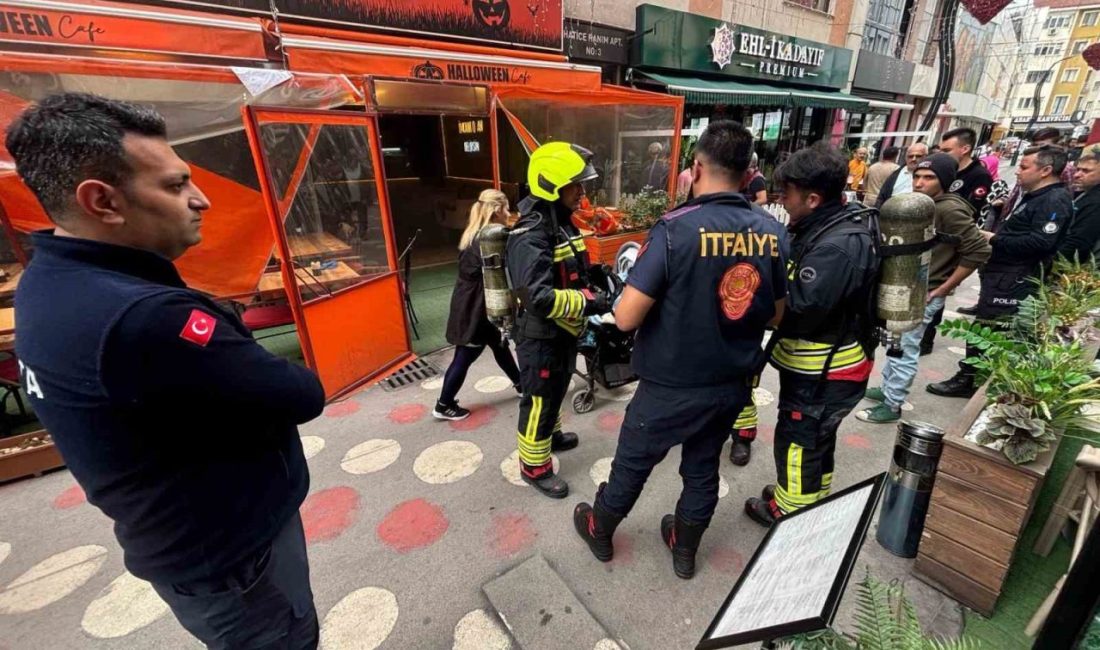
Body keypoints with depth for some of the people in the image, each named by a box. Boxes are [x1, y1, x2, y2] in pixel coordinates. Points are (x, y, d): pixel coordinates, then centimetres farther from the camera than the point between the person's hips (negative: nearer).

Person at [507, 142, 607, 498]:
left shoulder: (562, 224, 7)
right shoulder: (530, 237, -26)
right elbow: (538, 298, -35)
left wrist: (595, 277, 1)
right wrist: (590, 302, -31)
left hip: (563, 332, 9)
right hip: (541, 337, -9)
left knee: (555, 392, 28)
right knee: (539, 402, 8)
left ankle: (552, 434, 52)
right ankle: (534, 467, 27)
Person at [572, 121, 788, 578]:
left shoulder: (676, 229, -22)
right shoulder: (773, 232, -4)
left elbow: (626, 318, -23)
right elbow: (775, 313, 8)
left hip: (673, 385, -5)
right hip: (733, 383, 5)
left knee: (632, 462, 17)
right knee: (704, 468, 23)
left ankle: (599, 532, 42)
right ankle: (684, 549, 46)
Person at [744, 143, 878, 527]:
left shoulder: (839, 246, -28)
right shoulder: (826, 227, 4)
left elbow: (799, 308, -31)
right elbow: (795, 281, 8)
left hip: (823, 373, -10)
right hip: (818, 366, 10)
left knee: (798, 440, 8)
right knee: (815, 438, 25)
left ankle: (790, 512, 30)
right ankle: (811, 502, 46)